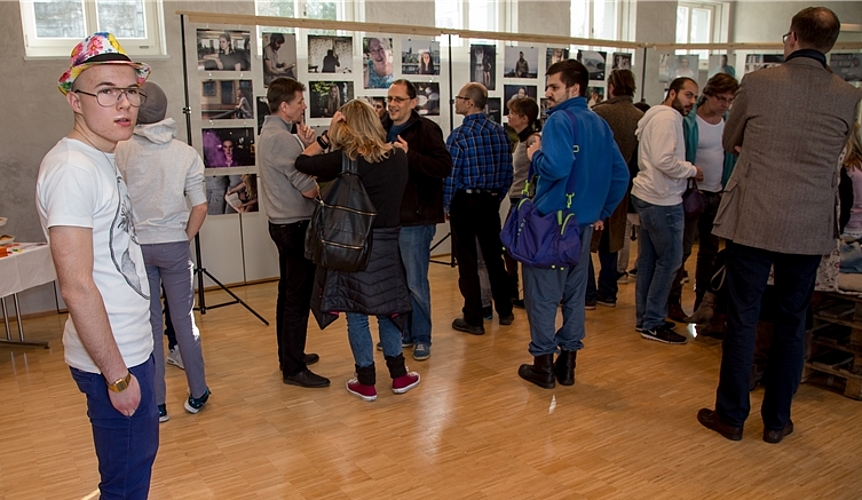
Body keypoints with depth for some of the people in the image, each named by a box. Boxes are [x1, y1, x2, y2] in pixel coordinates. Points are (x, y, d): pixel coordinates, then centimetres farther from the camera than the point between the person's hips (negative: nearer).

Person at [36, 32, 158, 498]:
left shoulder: (102, 159, 9)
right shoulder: (72, 169, -21)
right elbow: (77, 287, -24)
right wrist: (117, 375, -19)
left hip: (131, 347, 9)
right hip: (112, 357, -9)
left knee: (141, 453, 25)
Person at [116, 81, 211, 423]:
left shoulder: (121, 152, -7)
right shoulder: (185, 153, -5)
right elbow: (200, 207, -7)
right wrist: (185, 238, 5)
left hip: (135, 246, 0)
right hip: (174, 245, 0)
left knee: (149, 324, 9)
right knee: (184, 320, 12)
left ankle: (155, 403, 17)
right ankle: (197, 395, 22)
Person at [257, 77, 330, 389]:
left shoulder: (268, 132, 13)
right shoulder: (283, 139, -20)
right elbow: (309, 188, -21)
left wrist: (304, 146, 0)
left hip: (282, 223, 11)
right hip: (296, 226, -11)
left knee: (288, 293, 18)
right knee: (299, 298, -6)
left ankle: (289, 355, 30)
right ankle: (293, 369, 1)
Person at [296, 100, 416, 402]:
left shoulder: (345, 159, -14)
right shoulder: (398, 156, -2)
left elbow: (302, 163, -5)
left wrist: (327, 135, -2)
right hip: (388, 241, 4)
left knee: (356, 313, 8)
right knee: (388, 308, 18)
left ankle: (366, 382, 17)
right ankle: (399, 375, 27)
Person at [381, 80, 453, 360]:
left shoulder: (426, 129, -9)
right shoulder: (383, 129, 11)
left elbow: (445, 167, -20)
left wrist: (409, 155, -26)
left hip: (415, 219, -7)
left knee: (416, 283, 2)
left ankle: (421, 337, 17)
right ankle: (403, 332, 30)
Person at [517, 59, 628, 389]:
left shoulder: (559, 120, -12)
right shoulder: (600, 124, 10)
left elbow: (557, 166, -27)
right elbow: (620, 174, 12)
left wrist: (535, 155, -7)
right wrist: (602, 212, 17)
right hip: (584, 224, 7)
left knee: (542, 293, 3)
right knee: (574, 293, 13)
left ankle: (543, 364, 10)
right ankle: (567, 363, 22)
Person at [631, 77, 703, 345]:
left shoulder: (658, 116, 19)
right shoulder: (668, 118, -14)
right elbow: (664, 160, -23)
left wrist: (686, 170, 10)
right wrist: (692, 170, -10)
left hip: (648, 196, 11)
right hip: (662, 201, -11)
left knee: (648, 259, 14)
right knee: (670, 259, -5)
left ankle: (646, 317, 23)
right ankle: (652, 323, 2)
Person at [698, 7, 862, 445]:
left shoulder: (758, 83, -6)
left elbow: (729, 142, 8)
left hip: (752, 222, -2)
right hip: (810, 228, 3)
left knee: (742, 318, 7)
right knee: (792, 322, 13)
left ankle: (731, 415, 17)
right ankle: (776, 420, 24)